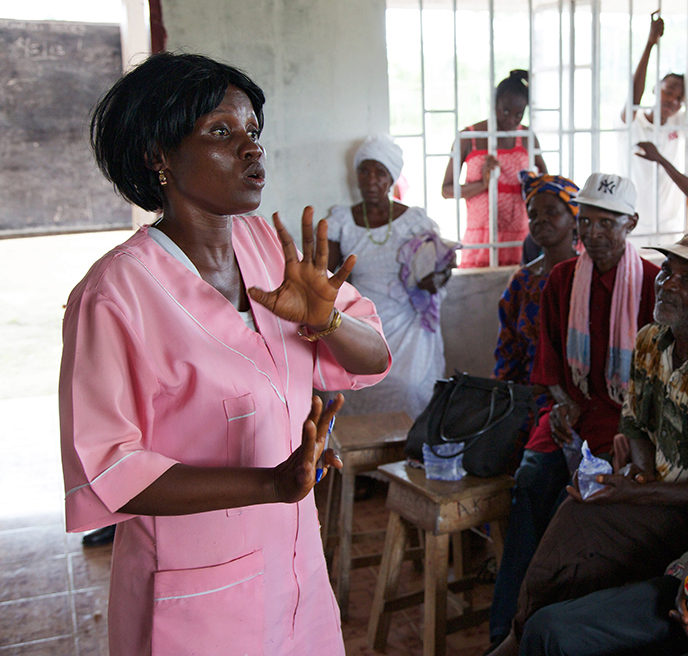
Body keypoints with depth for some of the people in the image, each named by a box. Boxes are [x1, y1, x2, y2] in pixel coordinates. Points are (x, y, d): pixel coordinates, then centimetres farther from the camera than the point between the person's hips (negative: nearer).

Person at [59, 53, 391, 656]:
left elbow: (372, 360, 0)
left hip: (295, 557, 6)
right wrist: (272, 482, -29)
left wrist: (325, 317, -23)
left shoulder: (267, 244, -3)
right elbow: (100, 470, -21)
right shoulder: (116, 293, -21)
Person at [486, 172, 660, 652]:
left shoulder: (651, 282, -1)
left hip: (625, 410, -3)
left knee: (572, 497, -25)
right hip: (572, 404, 3)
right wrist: (563, 401, -4)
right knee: (531, 479, -23)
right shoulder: (561, 279, 10)